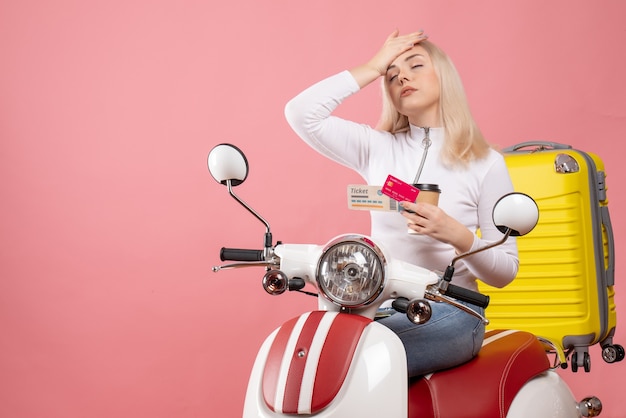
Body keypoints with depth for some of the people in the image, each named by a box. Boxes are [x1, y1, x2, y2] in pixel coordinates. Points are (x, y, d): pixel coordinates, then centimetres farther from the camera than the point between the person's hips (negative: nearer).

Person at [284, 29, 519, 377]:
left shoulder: (486, 164, 3)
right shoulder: (377, 148, 11)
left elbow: (505, 271, 2)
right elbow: (301, 113, -3)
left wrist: (459, 236, -18)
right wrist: (371, 68, 3)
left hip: (448, 313, -3)